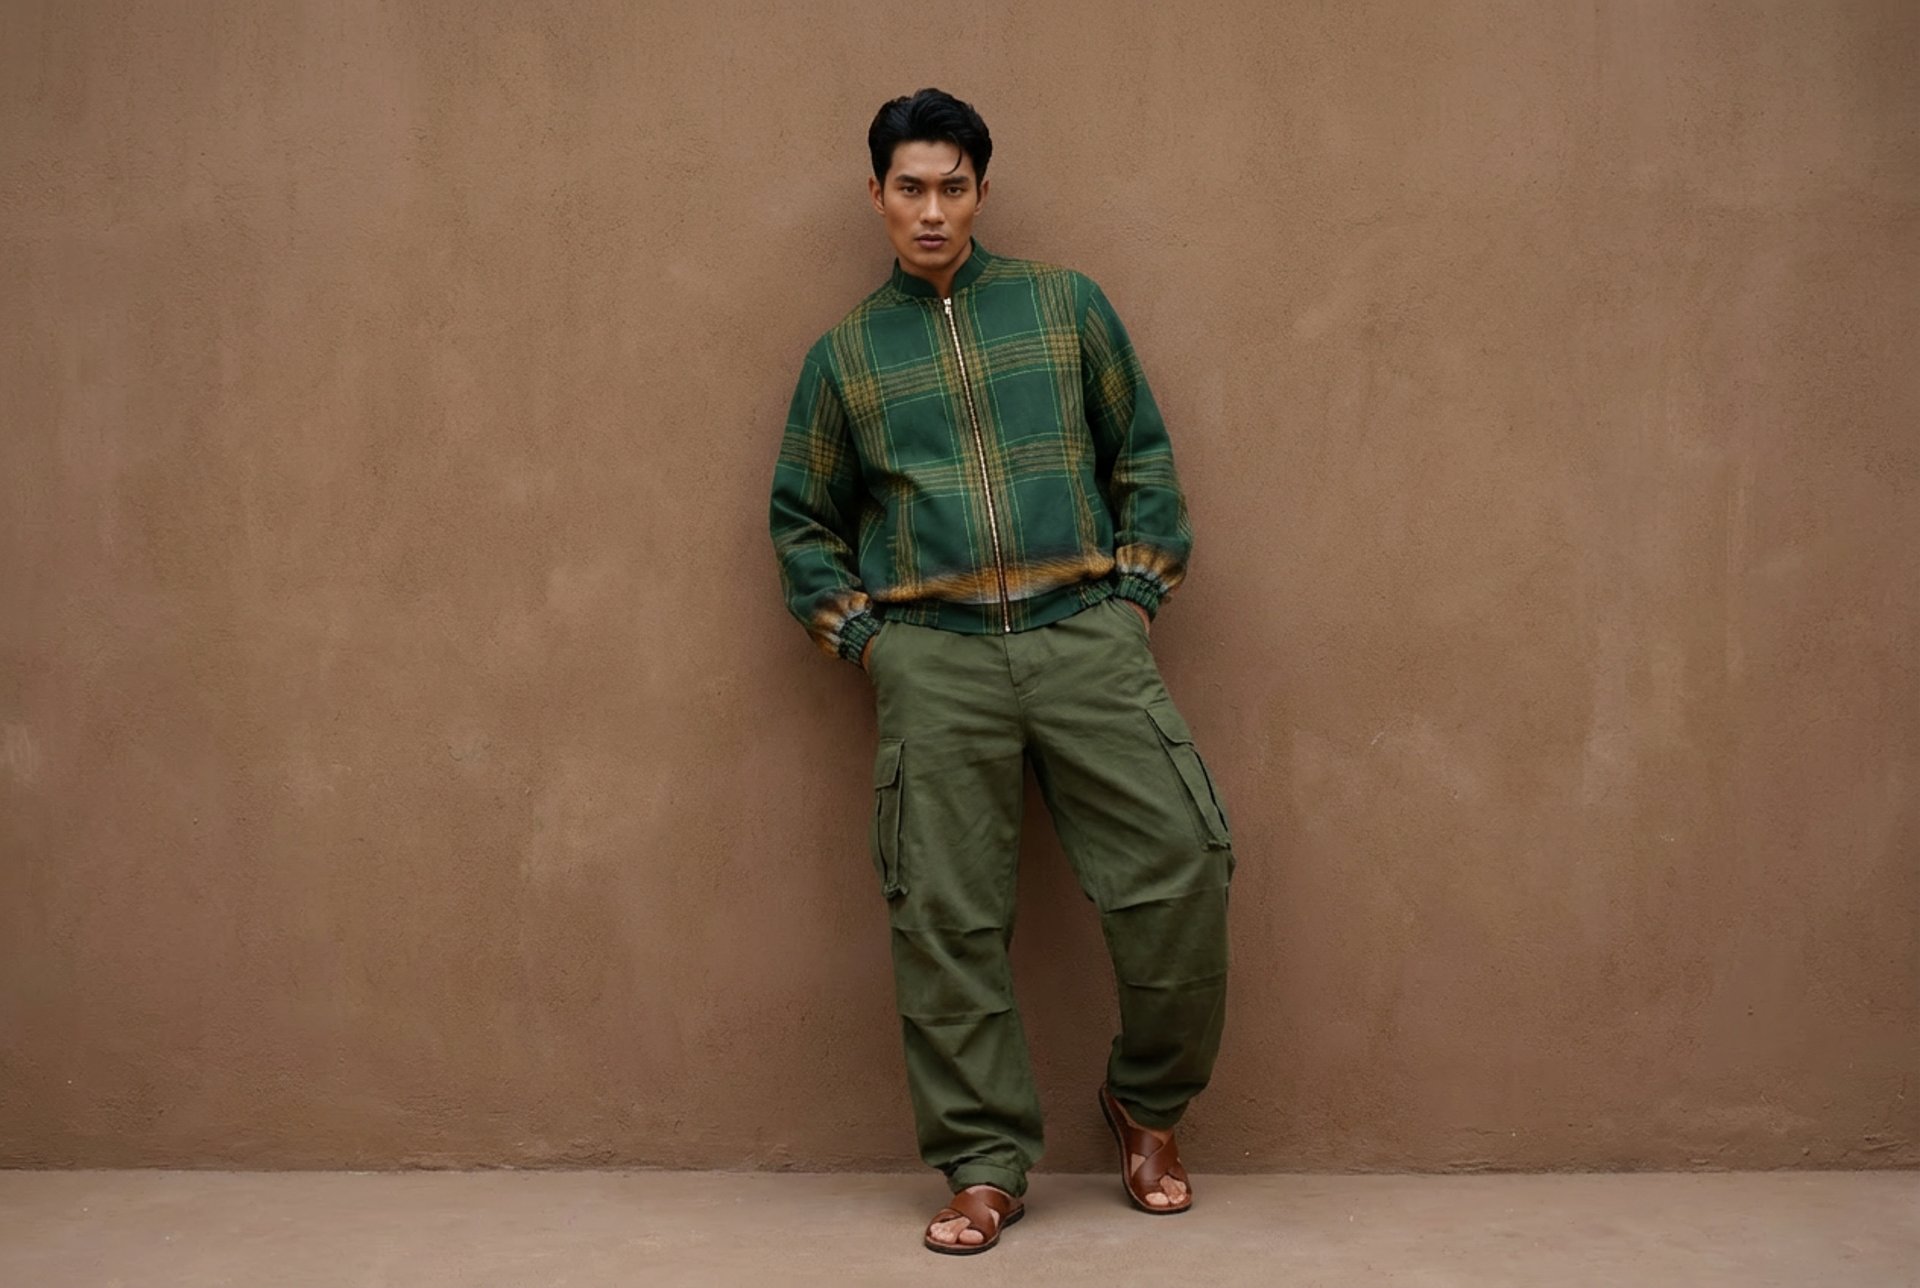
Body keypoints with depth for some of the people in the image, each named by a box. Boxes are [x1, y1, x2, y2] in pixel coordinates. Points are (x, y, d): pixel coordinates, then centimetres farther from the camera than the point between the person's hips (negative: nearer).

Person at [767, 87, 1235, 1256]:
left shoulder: (1067, 305, 12)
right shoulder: (844, 354, 13)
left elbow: (1143, 458, 13)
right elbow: (804, 521, 18)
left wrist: (1138, 595, 3)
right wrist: (861, 635, 6)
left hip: (1084, 633, 0)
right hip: (933, 656, 0)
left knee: (1183, 857, -10)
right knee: (947, 917, -1)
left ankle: (1149, 1101, 13)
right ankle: (986, 1168, 12)